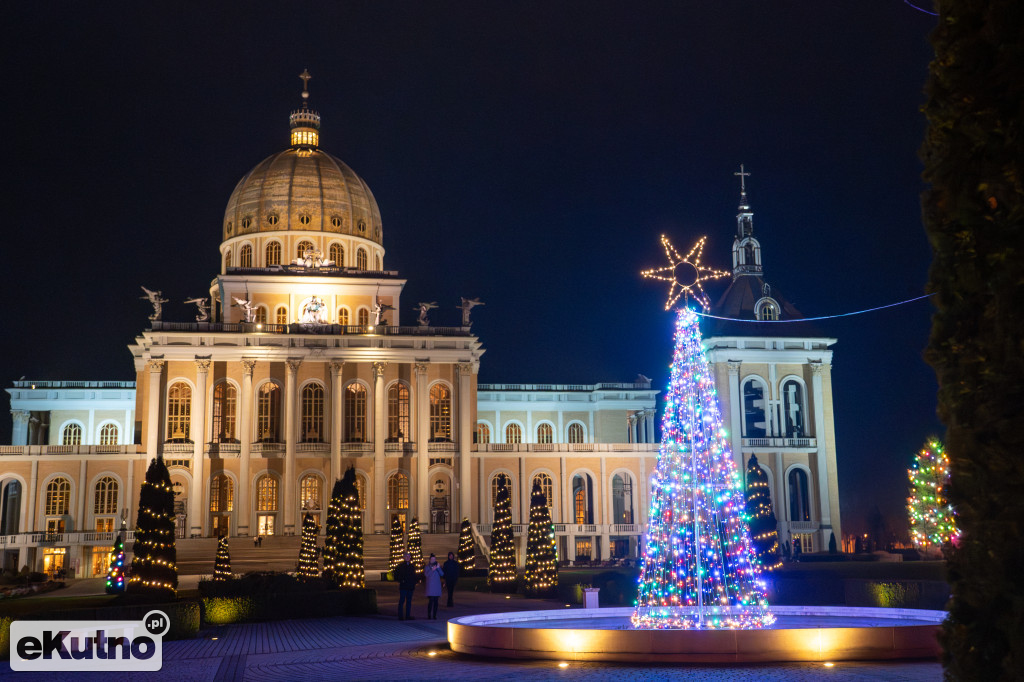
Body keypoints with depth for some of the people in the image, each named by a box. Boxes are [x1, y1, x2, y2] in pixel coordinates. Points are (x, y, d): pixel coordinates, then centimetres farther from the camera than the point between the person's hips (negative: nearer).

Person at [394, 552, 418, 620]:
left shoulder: (412, 566, 15)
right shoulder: (400, 566, 0)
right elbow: (396, 575, -2)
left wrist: (415, 582, 6)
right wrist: (401, 581, -11)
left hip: (410, 586, 5)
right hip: (403, 586, -5)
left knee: (409, 601, 7)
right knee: (402, 601, -5)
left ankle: (407, 615, 12)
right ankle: (400, 616, -2)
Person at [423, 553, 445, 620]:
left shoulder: (438, 566, 14)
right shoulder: (427, 567, 6)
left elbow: (442, 574, 5)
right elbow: (426, 574, -9)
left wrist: (438, 568, -9)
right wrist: (432, 570, -20)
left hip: (437, 585, 3)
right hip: (430, 586, -3)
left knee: (436, 601, 1)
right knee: (431, 600, -11)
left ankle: (434, 615, 5)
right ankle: (429, 616, -8)